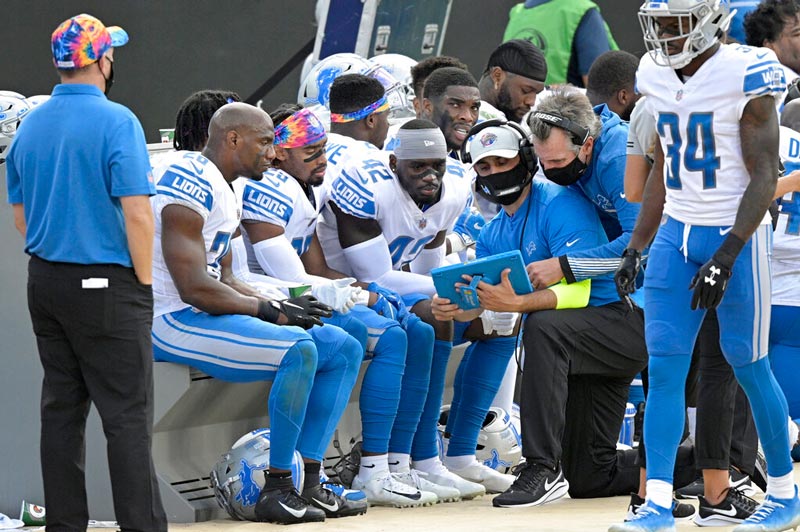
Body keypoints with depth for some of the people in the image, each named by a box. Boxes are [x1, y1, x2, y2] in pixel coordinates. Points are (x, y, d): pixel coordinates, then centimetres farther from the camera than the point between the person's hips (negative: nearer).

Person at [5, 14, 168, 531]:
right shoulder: (116, 122, -14)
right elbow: (137, 214, -17)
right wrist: (144, 282, -8)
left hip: (45, 282, 7)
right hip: (107, 285, -7)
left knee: (61, 408, 11)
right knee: (127, 414, -4)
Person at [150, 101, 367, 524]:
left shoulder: (221, 189, 18)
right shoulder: (190, 184, -17)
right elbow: (194, 288, -22)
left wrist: (280, 305, 1)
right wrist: (267, 309, -12)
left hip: (204, 314, 11)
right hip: (172, 322, -11)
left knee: (343, 350, 6)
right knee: (298, 350, -30)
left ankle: (309, 484, 1)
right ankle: (276, 490, -21)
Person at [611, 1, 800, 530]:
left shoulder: (746, 77, -15)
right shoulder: (656, 76, 6)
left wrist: (726, 256, -21)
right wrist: (636, 246, 12)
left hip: (735, 236, -6)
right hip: (677, 232, 6)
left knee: (748, 364, 2)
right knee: (664, 367, -2)